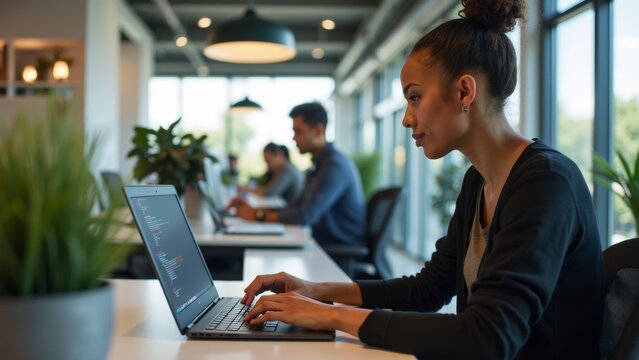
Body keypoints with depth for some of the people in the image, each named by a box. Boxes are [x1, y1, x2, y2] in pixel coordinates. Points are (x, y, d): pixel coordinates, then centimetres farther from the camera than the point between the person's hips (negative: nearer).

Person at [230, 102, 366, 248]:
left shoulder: (335, 165, -18)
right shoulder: (318, 165, 15)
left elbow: (306, 216, -23)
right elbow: (296, 208, 15)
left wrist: (258, 215, -14)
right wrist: (253, 210, 2)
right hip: (324, 242, 9)